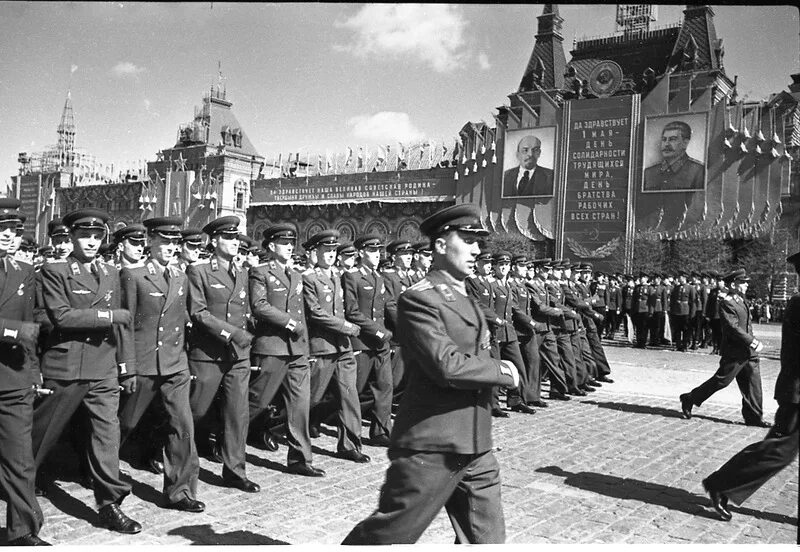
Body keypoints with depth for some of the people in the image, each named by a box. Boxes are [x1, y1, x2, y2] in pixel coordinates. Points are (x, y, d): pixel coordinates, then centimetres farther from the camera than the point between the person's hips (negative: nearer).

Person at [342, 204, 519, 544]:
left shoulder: (466, 298, 16)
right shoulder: (420, 299, -14)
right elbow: (447, 365, -23)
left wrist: (495, 369, -5)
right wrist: (503, 372, -10)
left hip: (476, 450, 9)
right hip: (432, 448, -8)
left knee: (487, 540, 13)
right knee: (390, 533, 3)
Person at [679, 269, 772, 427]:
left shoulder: (742, 300, 13)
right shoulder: (727, 304, -16)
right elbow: (733, 328, -23)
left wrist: (754, 341, 11)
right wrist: (752, 342, -23)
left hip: (748, 352, 9)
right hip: (735, 352, -9)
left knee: (753, 382, 7)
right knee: (721, 380, -2)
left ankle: (754, 417, 15)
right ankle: (689, 399, 13)